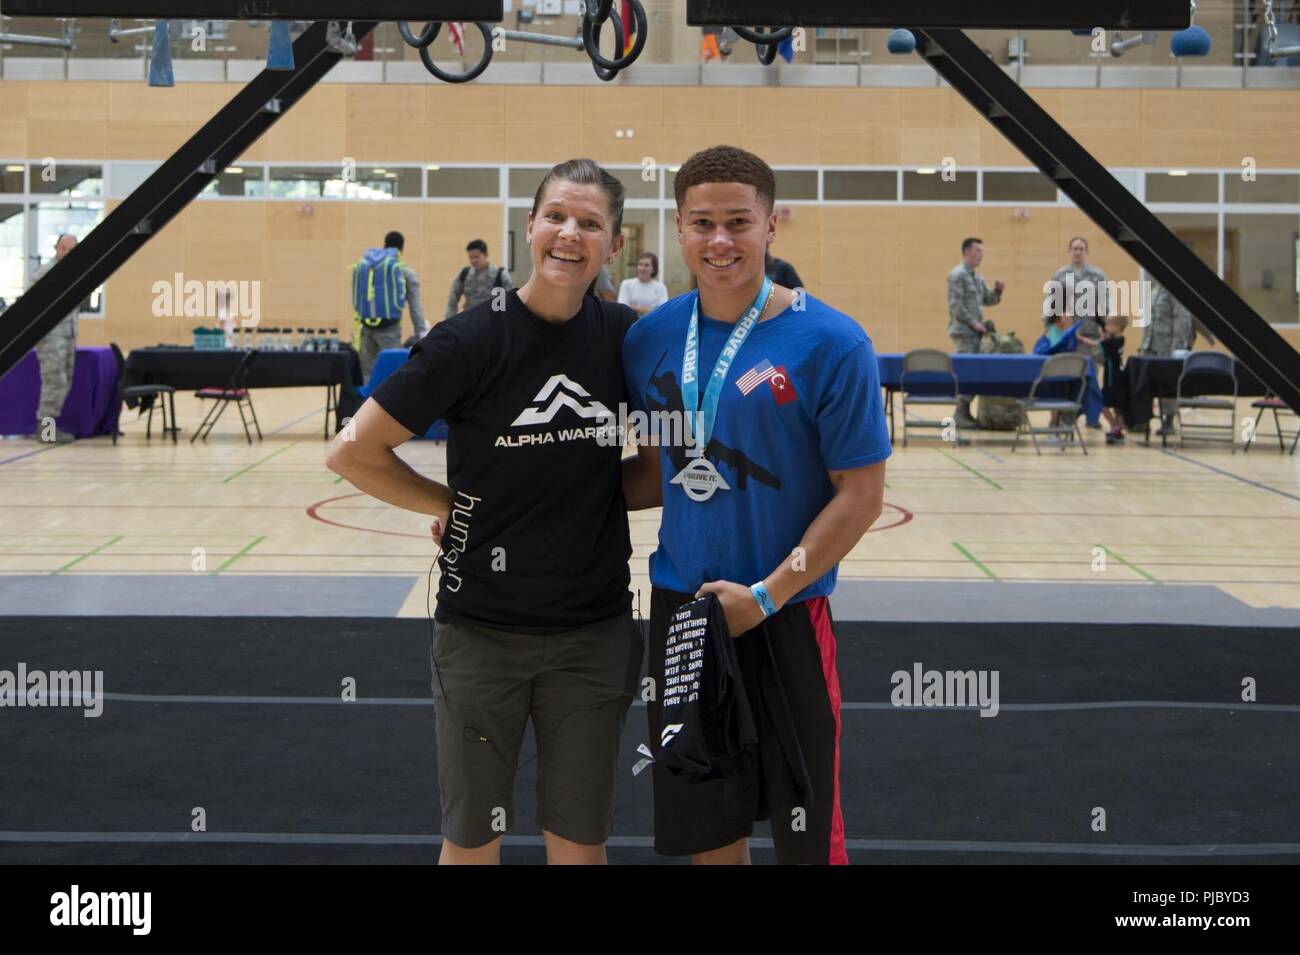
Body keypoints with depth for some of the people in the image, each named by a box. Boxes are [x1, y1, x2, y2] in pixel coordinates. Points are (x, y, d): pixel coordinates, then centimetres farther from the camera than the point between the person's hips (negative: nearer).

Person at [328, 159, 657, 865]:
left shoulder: (628, 338, -2)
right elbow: (353, 453, -8)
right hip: (482, 628, -2)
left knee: (579, 843, 12)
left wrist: (600, 489, -2)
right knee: (472, 839, 10)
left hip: (595, 631, 3)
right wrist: (453, 507, -3)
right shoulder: (471, 342, -12)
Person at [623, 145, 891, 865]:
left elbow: (860, 496, -10)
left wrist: (766, 595, -15)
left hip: (784, 616, -4)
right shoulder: (651, 338, 2)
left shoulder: (829, 343, -12)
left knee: (804, 834, 5)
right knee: (706, 831, 15)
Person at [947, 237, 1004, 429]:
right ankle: (960, 414, -6)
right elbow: (955, 306, -16)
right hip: (963, 332, -9)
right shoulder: (957, 275, -10)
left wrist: (997, 290, 1)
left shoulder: (978, 278, 17)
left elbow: (988, 300, 21)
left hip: (975, 332, 9)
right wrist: (973, 323, -16)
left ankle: (966, 412, 13)